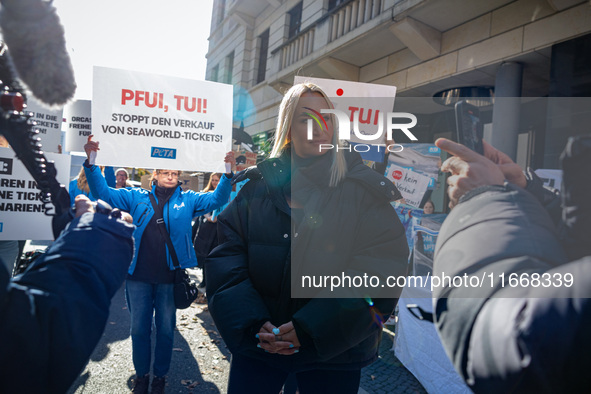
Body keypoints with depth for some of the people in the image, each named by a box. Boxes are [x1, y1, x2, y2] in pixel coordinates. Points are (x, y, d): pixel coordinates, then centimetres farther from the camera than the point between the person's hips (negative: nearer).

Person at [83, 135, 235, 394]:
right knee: (139, 328, 13)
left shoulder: (188, 200, 4)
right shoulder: (138, 197, 6)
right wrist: (91, 162, -10)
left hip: (170, 276, -1)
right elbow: (103, 192, 2)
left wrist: (228, 173, -21)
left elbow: (217, 199, -6)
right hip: (139, 276, 1)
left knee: (165, 329, 13)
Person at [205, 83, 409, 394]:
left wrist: (310, 329, -18)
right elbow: (227, 254, -3)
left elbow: (379, 272, -12)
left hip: (333, 350, -1)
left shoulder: (363, 190, -5)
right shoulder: (261, 183, 1)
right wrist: (252, 323, -15)